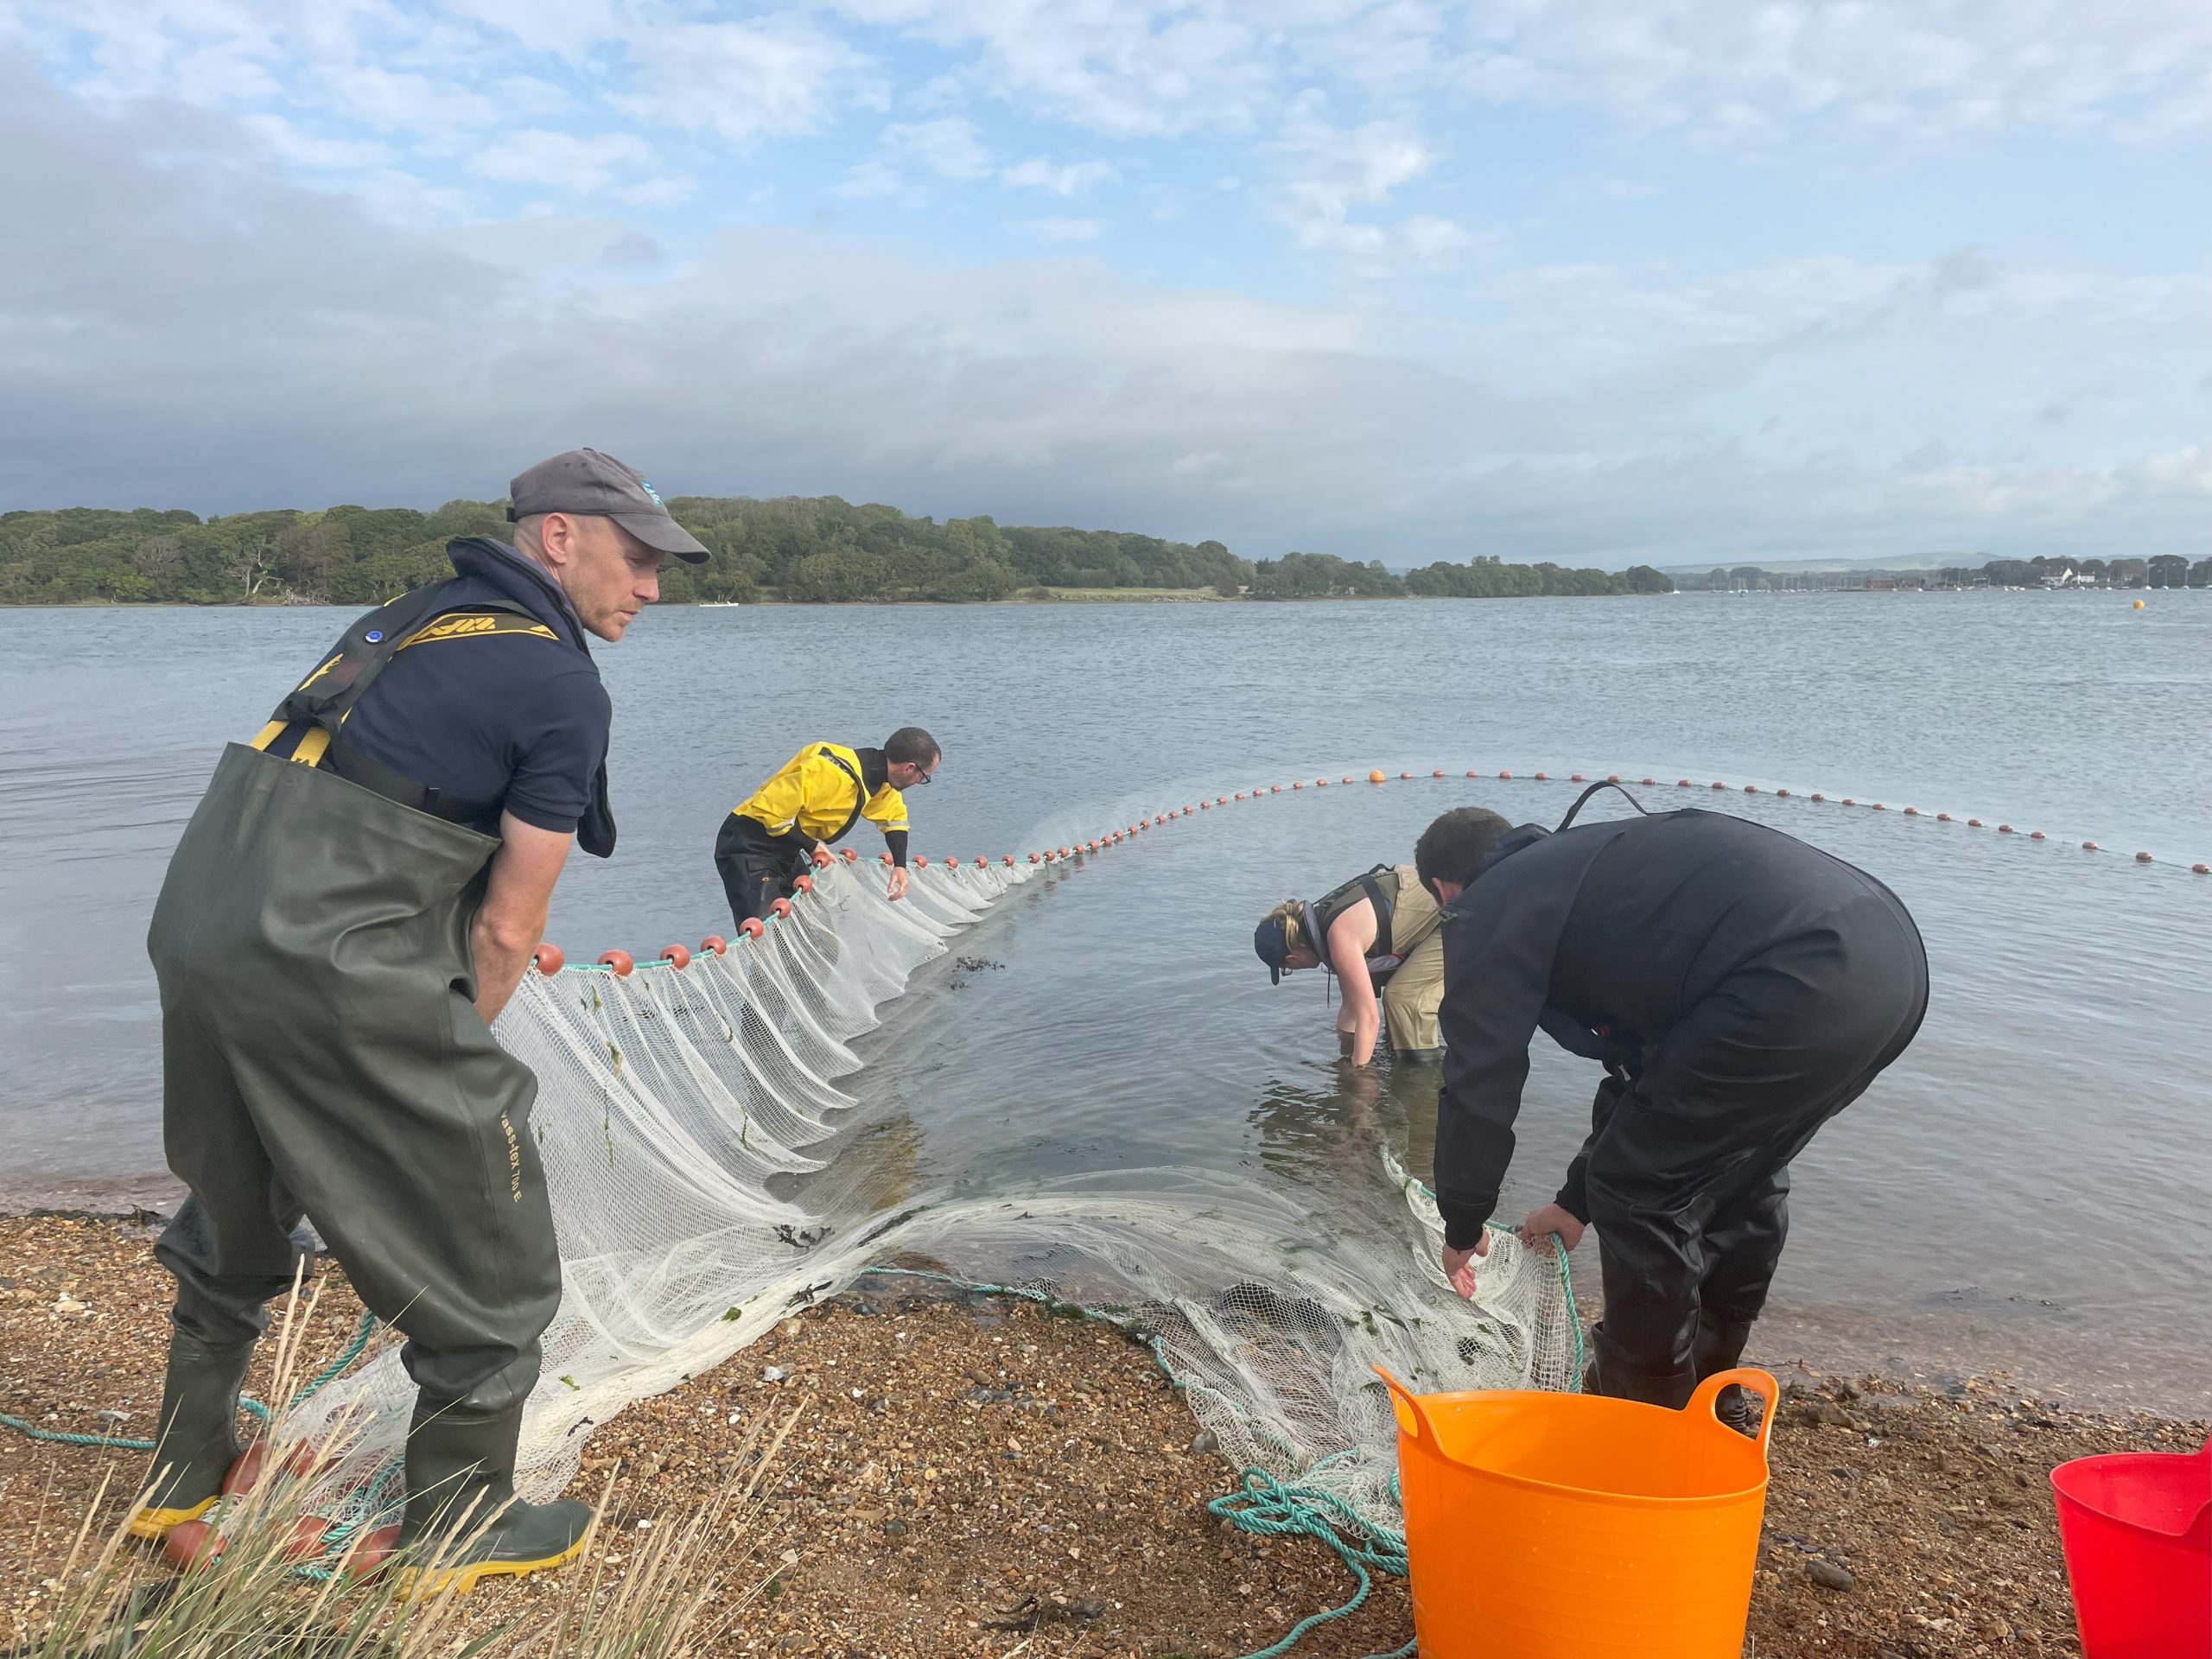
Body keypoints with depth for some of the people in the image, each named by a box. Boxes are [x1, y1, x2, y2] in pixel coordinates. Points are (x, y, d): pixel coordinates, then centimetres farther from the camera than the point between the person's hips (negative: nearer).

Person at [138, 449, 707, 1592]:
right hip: (323, 964, -9)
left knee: (236, 1217, 30)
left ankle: (184, 1470, 47)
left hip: (192, 927, 9)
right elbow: (507, 928, -5)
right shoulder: (564, 690, -6)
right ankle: (461, 1527, 24)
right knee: (484, 1249, 9)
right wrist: (450, 1059, 11)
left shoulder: (406, 619, 20)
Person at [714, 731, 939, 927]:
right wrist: (811, 846, -18)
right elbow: (768, 809, -29)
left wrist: (900, 866, 7)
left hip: (786, 853, 9)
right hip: (748, 847, -9)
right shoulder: (830, 772, -31)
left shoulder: (883, 782, -1)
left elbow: (894, 816, 21)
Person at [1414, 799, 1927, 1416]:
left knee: (1641, 1188, 7)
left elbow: (1479, 1086, 6)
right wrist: (1579, 1200, 46)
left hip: (1797, 989, -10)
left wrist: (1463, 1228, 22)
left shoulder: (1489, 910, 7)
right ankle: (1712, 1387, 43)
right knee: (1742, 1176, 27)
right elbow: (1643, 1057, 38)